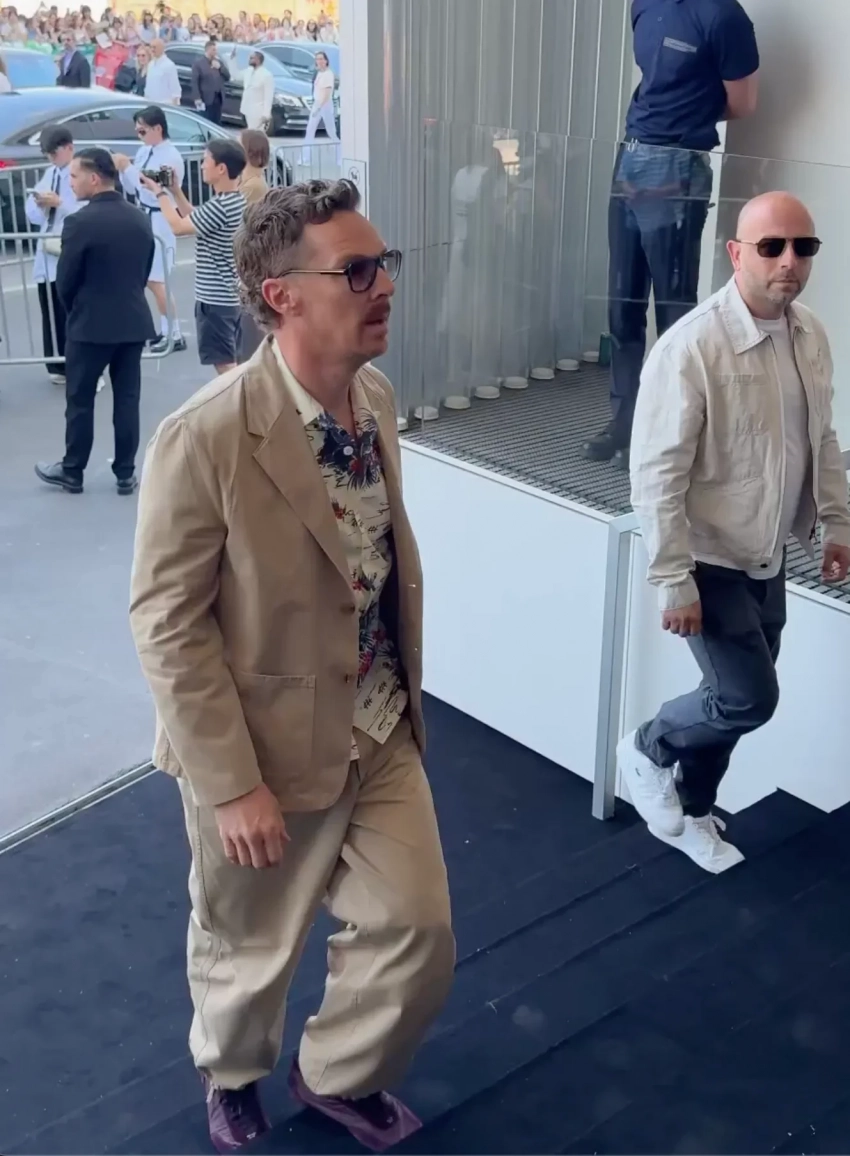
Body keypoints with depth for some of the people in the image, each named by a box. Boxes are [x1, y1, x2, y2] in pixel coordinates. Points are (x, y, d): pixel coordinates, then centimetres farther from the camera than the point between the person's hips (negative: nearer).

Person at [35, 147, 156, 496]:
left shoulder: (80, 222, -15)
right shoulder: (141, 219, 3)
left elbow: (65, 280, -9)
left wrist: (75, 311, 10)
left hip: (91, 324, -5)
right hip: (134, 321, 5)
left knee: (80, 400, 8)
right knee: (127, 399, 9)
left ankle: (72, 471, 19)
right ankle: (126, 473, 14)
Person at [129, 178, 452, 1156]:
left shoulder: (377, 398, -4)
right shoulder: (203, 441, -25)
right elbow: (167, 626, -20)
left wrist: (405, 693, 13)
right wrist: (232, 786, -18)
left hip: (383, 734, 6)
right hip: (266, 747, -5)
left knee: (419, 937, 13)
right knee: (249, 952, 19)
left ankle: (336, 1074, 44)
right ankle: (231, 1075, 54)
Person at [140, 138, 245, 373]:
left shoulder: (220, 206, -21)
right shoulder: (237, 201, 9)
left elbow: (179, 227, -13)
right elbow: (195, 221, 18)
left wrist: (159, 192, -2)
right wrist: (175, 189, 12)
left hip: (215, 298, -10)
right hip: (231, 295, 10)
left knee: (224, 364, -5)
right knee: (233, 364, 15)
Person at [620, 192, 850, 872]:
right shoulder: (692, 347, -23)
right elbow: (657, 474, -22)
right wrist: (673, 580, -21)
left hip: (768, 560, 7)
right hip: (710, 561, -7)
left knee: (735, 699, 16)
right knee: (751, 699, -5)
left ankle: (692, 814, 38)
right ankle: (648, 749, 23)